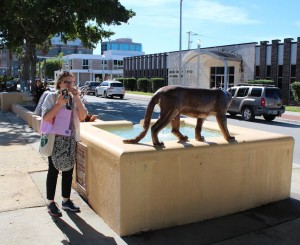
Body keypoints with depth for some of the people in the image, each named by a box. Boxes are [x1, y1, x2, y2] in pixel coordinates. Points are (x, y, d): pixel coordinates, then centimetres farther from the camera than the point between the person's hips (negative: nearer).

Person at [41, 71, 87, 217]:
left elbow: (82, 116, -7)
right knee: (54, 170, 4)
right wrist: (59, 103, -22)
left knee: (68, 169, 11)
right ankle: (51, 203, 17)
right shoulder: (51, 97, -6)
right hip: (55, 139, -4)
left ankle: (66, 201, 25)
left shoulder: (74, 98, 6)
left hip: (71, 139, 4)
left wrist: (77, 97, -14)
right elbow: (45, 117, -15)